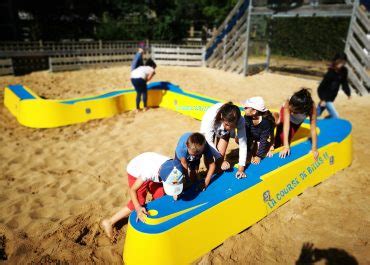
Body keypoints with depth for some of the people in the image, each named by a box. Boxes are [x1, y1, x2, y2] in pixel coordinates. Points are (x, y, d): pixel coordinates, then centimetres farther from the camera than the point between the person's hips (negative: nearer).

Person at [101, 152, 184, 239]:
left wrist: (174, 193, -23)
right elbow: (132, 190, -31)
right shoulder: (149, 172, -45)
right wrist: (138, 208, -43)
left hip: (153, 174, 5)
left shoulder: (173, 168, -31)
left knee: (160, 195, -4)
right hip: (136, 173, -5)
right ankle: (109, 222, 2)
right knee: (139, 202, -10)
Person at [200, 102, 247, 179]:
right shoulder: (210, 117, -45)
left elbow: (243, 144, -32)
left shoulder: (240, 121, -39)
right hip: (209, 130, -1)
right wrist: (221, 160, -37)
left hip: (224, 133, 1)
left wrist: (241, 168, -30)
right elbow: (209, 142, -35)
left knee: (221, 154, -14)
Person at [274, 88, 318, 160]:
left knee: (289, 137, -6)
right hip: (286, 113, -1)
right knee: (281, 137, -14)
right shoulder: (288, 104, -44)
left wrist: (314, 148, -35)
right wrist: (286, 146, -49)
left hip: (298, 120, 1)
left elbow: (313, 129, -35)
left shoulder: (311, 108, -41)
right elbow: (286, 125, -45)